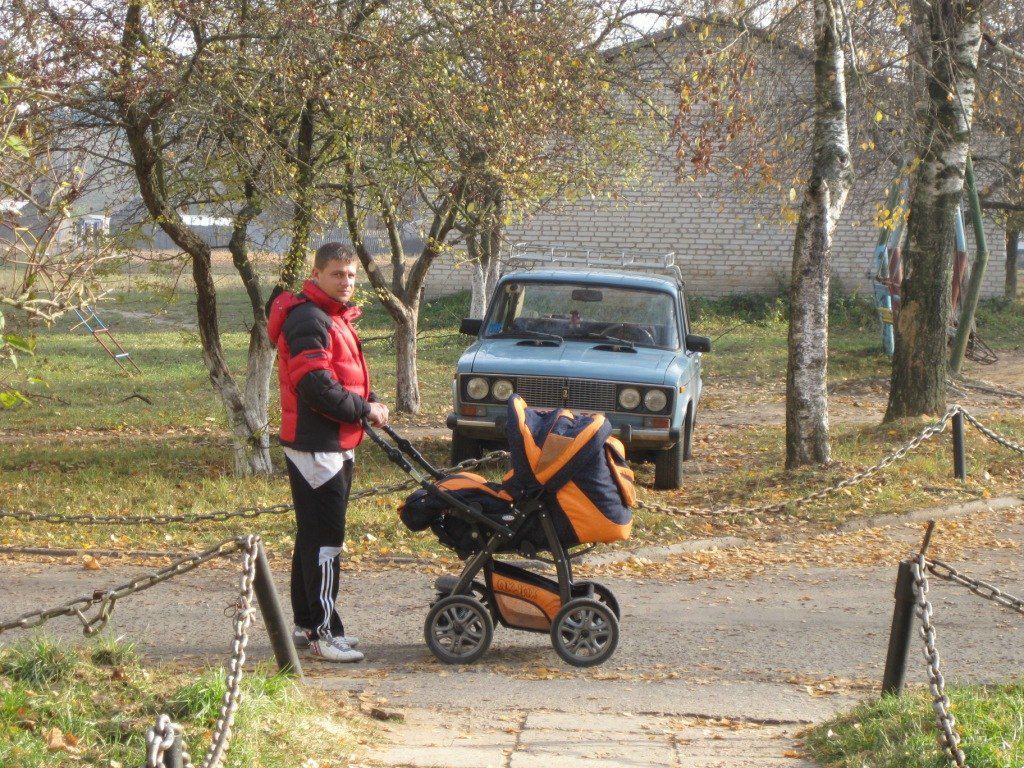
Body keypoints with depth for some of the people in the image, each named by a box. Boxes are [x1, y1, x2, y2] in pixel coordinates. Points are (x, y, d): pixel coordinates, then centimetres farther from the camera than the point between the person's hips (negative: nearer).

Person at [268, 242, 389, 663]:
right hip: (315, 447, -11)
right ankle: (325, 633, -7)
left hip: (338, 446, 11)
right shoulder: (308, 320, -16)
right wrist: (365, 409, -13)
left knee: (315, 535, 15)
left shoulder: (335, 318, 18)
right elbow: (317, 387, -23)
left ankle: (306, 623, 24)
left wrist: (372, 403, 4)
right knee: (324, 538, -9)